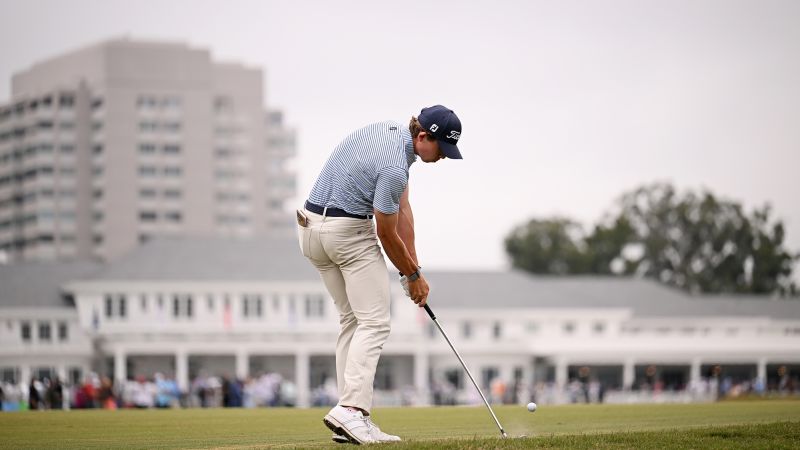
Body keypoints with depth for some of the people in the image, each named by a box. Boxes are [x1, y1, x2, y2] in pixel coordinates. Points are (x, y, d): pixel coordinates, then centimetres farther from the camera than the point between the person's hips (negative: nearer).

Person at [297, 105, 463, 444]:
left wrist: (414, 268, 5)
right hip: (349, 232, -10)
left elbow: (402, 210, 6)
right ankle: (351, 409, -22)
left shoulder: (392, 131, 5)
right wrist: (412, 275, 4)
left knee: (352, 321, 13)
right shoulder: (394, 168, -24)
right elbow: (387, 235, -12)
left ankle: (349, 417, 7)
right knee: (374, 323, -8)